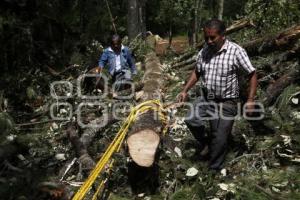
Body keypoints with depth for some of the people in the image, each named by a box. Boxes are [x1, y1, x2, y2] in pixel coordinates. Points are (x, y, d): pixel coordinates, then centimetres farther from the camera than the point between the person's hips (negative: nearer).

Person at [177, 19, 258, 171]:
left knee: (219, 139, 0)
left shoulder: (236, 51, -16)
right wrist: (185, 91, 7)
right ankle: (205, 141, 15)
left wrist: (250, 100, -16)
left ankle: (214, 169, 22)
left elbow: (252, 74, -11)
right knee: (190, 120, -15)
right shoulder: (204, 51, -1)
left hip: (226, 102, -4)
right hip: (206, 97, 4)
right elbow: (197, 73, 14)